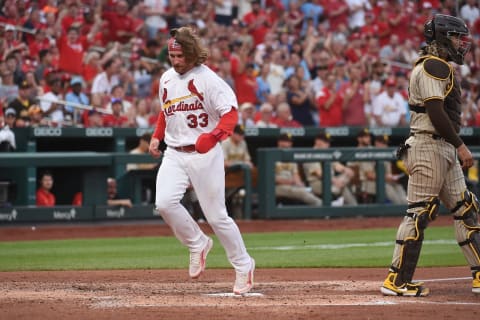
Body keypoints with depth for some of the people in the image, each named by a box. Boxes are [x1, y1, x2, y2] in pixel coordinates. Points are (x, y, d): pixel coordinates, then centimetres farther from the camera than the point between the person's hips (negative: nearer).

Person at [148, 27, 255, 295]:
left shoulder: (208, 79, -11)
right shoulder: (167, 79, 11)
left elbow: (231, 113, -17)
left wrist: (214, 135, -33)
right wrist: (157, 136, 14)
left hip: (205, 154, -5)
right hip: (174, 154, 5)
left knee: (217, 215, -2)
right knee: (164, 202, -18)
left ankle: (243, 265, 17)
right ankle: (198, 245, 6)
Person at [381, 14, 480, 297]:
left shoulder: (441, 67, 20)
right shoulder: (433, 66, -12)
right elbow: (436, 112, -21)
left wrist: (456, 147, 15)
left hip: (445, 149, 11)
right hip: (429, 147, -11)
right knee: (420, 213, -9)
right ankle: (397, 281, -5)